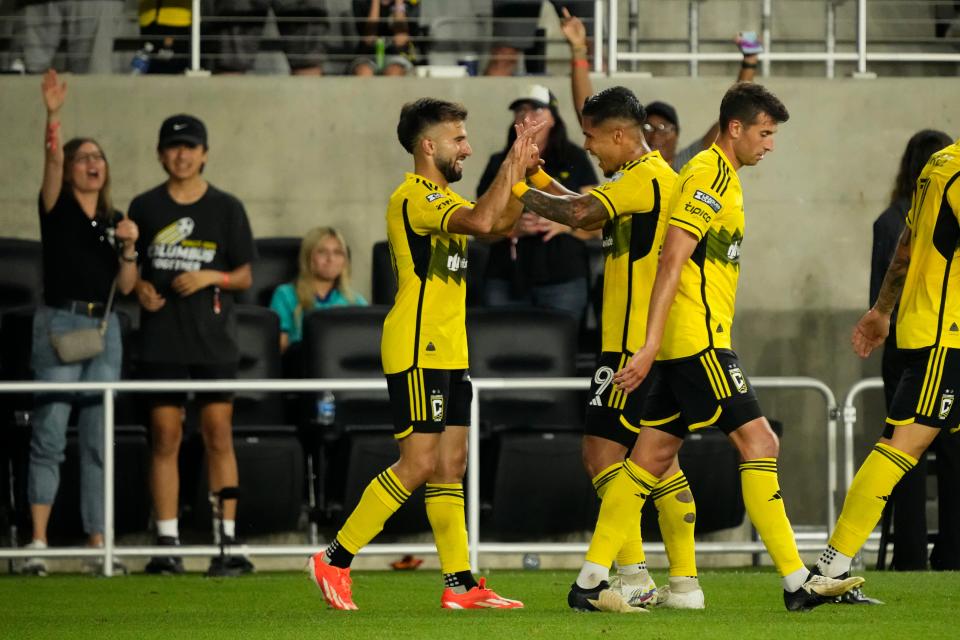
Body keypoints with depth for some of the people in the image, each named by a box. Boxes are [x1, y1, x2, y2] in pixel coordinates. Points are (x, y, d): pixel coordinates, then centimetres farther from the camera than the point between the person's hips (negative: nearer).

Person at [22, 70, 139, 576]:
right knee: (49, 435, -7)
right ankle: (38, 542, -8)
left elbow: (126, 286, 11)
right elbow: (52, 161, -17)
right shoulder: (58, 208, 1)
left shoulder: (115, 220, 14)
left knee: (100, 440, 5)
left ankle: (98, 541, 8)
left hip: (104, 328, 5)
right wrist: (53, 116, -32)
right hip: (59, 322, -5)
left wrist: (129, 246, -6)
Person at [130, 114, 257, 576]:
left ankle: (226, 539, 0)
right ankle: (167, 542, 1)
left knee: (218, 434, -3)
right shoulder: (145, 207, 7)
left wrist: (209, 277, -12)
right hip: (161, 337, 1)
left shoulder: (226, 208, 4)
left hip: (213, 337, -1)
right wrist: (139, 287, -8)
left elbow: (245, 276, 5)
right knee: (165, 436, -1)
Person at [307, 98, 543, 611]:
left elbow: (502, 223, 28)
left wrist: (520, 174, 12)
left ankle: (460, 583, 8)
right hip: (417, 352, -10)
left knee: (450, 465, 7)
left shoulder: (442, 198, 19)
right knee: (418, 464, -12)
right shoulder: (414, 197, -14)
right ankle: (334, 561, -6)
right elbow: (481, 221, -30)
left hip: (448, 353, 10)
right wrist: (510, 164, -20)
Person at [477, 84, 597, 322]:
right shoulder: (499, 164, 10)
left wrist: (564, 225, -15)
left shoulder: (574, 161, 7)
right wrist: (512, 228, -14)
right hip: (506, 281, 1)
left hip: (563, 281, -1)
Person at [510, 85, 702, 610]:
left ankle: (633, 574, -13)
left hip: (635, 344, -10)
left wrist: (519, 192, -13)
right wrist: (539, 177, 15)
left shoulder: (643, 177, -14)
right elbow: (589, 213, 25)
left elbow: (580, 214, -26)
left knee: (601, 446, -9)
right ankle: (684, 581, 11)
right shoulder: (656, 177, 18)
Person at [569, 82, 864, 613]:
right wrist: (651, 345, -22)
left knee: (653, 455, 9)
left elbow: (682, 262, 25)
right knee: (758, 443, -10)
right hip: (697, 340, -10)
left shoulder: (714, 174, 19)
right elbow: (672, 261, -18)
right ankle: (796, 582, -11)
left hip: (683, 345, 10)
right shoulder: (712, 175, -12)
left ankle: (590, 581, 8)